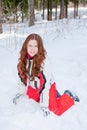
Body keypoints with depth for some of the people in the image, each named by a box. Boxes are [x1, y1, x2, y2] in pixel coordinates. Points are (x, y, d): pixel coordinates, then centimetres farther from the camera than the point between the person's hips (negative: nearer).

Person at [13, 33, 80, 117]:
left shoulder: (44, 61, -32)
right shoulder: (23, 59, -15)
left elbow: (45, 83, -30)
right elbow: (22, 75, 0)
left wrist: (44, 105, -30)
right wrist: (20, 92, 3)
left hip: (48, 86, -6)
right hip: (33, 87, 6)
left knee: (57, 111, -13)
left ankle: (68, 96, 14)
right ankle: (54, 94, 34)